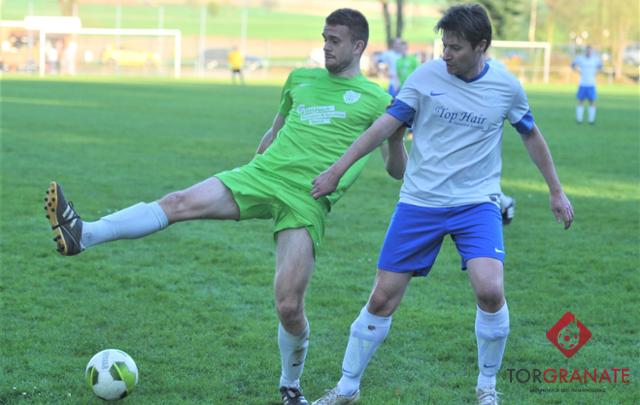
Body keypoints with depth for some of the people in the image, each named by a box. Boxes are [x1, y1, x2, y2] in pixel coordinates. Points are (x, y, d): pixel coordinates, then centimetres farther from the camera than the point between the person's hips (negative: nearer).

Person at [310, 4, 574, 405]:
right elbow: (385, 125, -4)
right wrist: (337, 170, -10)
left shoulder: (506, 86, -2)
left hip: (477, 203, 0)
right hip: (419, 203, 0)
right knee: (382, 298, 0)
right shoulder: (426, 77, -5)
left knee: (490, 290, -22)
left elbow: (531, 135, 14)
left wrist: (557, 191, 18)